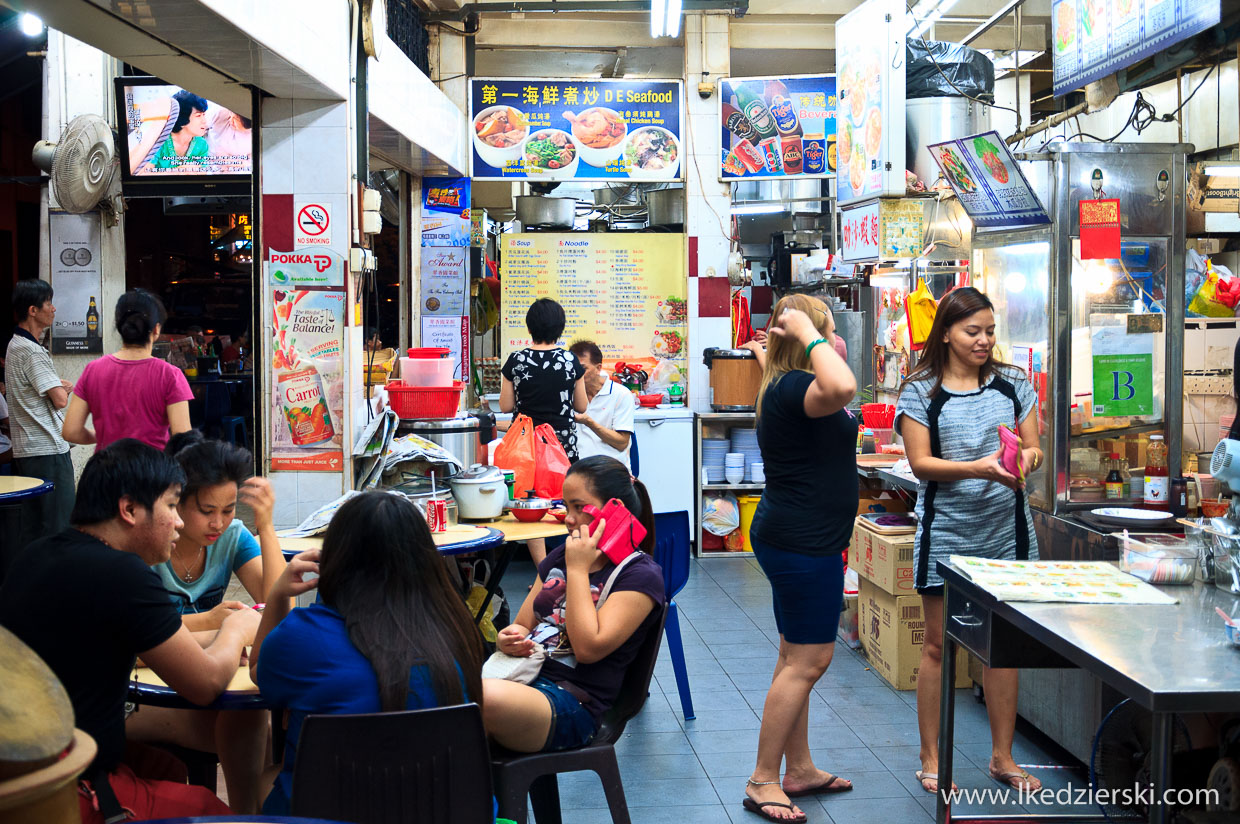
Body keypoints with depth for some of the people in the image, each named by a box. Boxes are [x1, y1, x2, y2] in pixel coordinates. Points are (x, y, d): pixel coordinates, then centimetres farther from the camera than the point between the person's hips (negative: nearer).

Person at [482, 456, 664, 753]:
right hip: (522, 677, 6)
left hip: (572, 702, -6)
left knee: (486, 697, -39)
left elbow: (589, 648, -14)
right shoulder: (560, 556, 21)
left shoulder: (641, 574, -1)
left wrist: (578, 570, -7)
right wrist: (508, 639, 0)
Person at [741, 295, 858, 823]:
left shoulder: (790, 388, 12)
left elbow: (837, 390, 32)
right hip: (803, 542, -11)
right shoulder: (791, 388, -20)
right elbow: (841, 388, -42)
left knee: (799, 659, 16)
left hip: (798, 539, 11)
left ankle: (799, 770, 27)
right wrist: (807, 334, -30)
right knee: (807, 662, -5)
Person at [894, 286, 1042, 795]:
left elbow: (1033, 449, 9)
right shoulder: (920, 392, -1)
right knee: (938, 645, 4)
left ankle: (1002, 756, 21)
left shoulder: (1013, 385, 8)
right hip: (946, 531, -3)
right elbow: (921, 463, -8)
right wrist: (979, 468, -23)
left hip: (1005, 528, 3)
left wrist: (1027, 458, -16)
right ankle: (931, 758, 15)